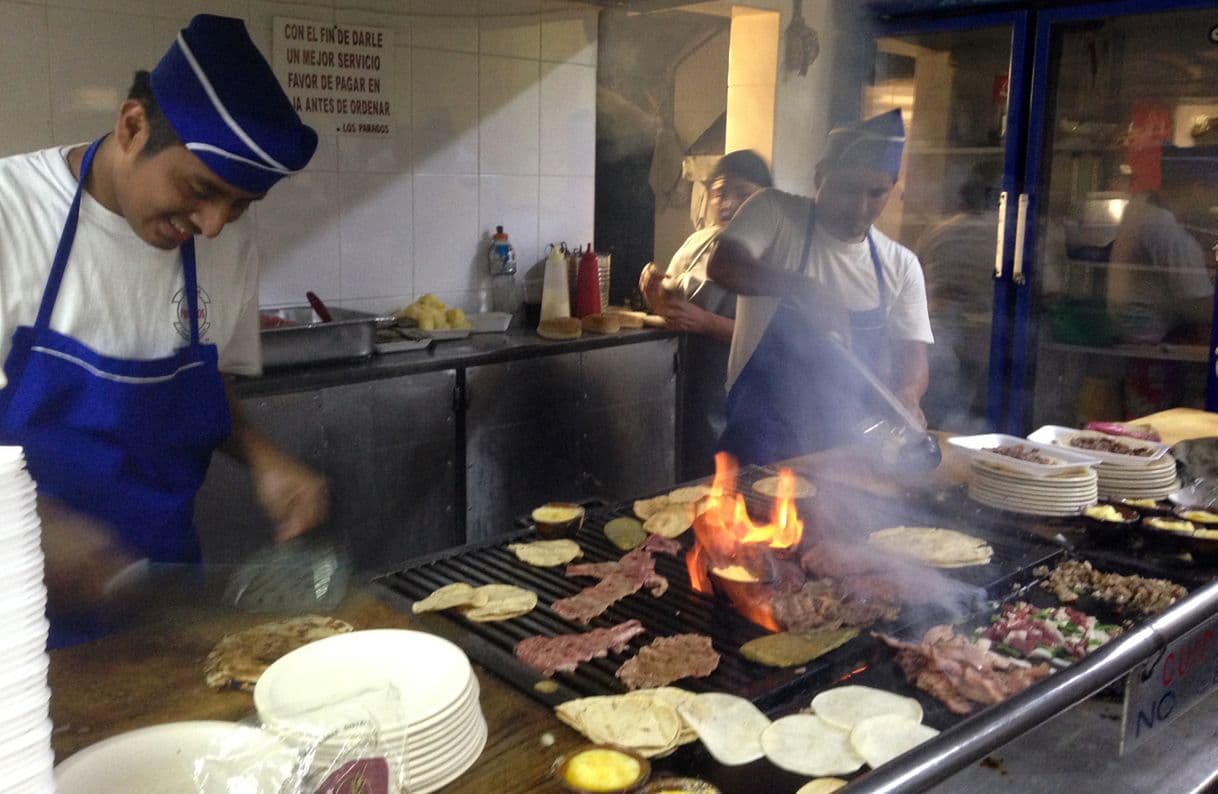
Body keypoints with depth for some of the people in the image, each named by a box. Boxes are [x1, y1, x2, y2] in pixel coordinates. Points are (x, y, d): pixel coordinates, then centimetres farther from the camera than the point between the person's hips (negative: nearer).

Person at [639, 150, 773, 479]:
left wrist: (705, 322, -25)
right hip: (695, 395, 6)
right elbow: (669, 305, 17)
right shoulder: (698, 242, 7)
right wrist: (655, 291, -5)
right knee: (692, 482, 16)